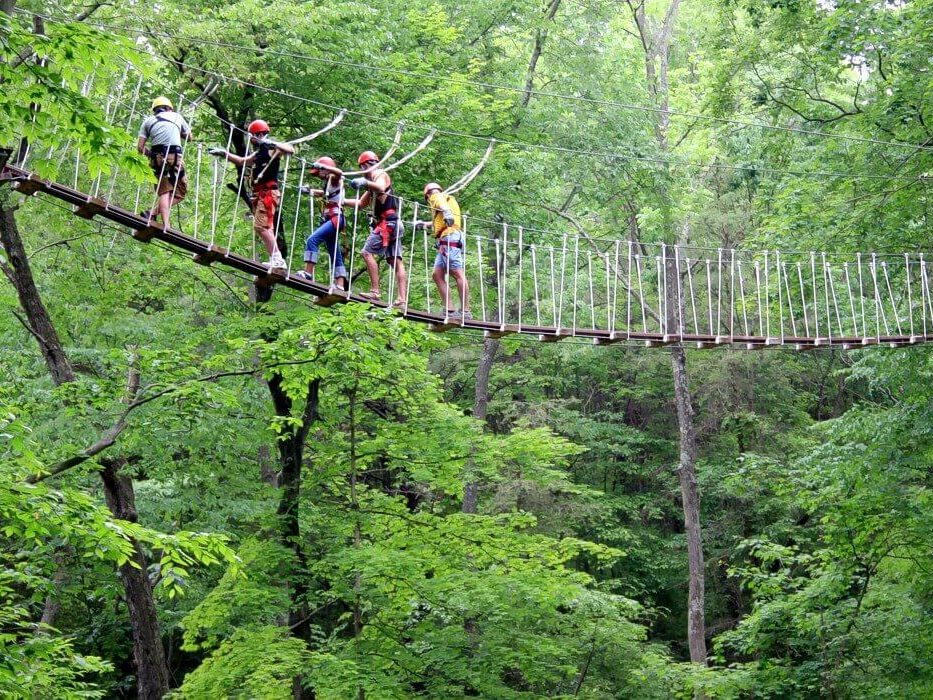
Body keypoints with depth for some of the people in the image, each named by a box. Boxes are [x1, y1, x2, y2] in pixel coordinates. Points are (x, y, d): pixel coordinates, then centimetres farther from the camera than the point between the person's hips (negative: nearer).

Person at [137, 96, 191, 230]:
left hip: (156, 158, 2)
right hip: (174, 157, -2)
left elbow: (140, 147, 7)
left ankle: (165, 225, -11)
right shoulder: (176, 116, 18)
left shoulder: (148, 120, 17)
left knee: (163, 191, 6)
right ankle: (153, 213, -11)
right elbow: (189, 137, 30)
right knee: (180, 191, 6)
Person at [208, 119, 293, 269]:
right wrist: (223, 153, 34)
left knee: (261, 226, -19)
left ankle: (277, 259, -21)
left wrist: (272, 143, -31)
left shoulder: (272, 150, -6)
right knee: (266, 228, 8)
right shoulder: (258, 153, 22)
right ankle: (276, 261, 8)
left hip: (268, 193, -10)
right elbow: (242, 161, 36)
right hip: (259, 194, 10)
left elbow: (291, 149, -22)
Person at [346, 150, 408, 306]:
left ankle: (374, 291, -17)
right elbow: (361, 203, 35)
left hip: (387, 222, -9)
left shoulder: (380, 174, -1)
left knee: (368, 252, -11)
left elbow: (380, 187, -26)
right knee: (396, 261, 1)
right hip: (392, 224, 9)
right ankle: (402, 299, -4)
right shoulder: (372, 184, 26)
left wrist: (365, 182, -41)